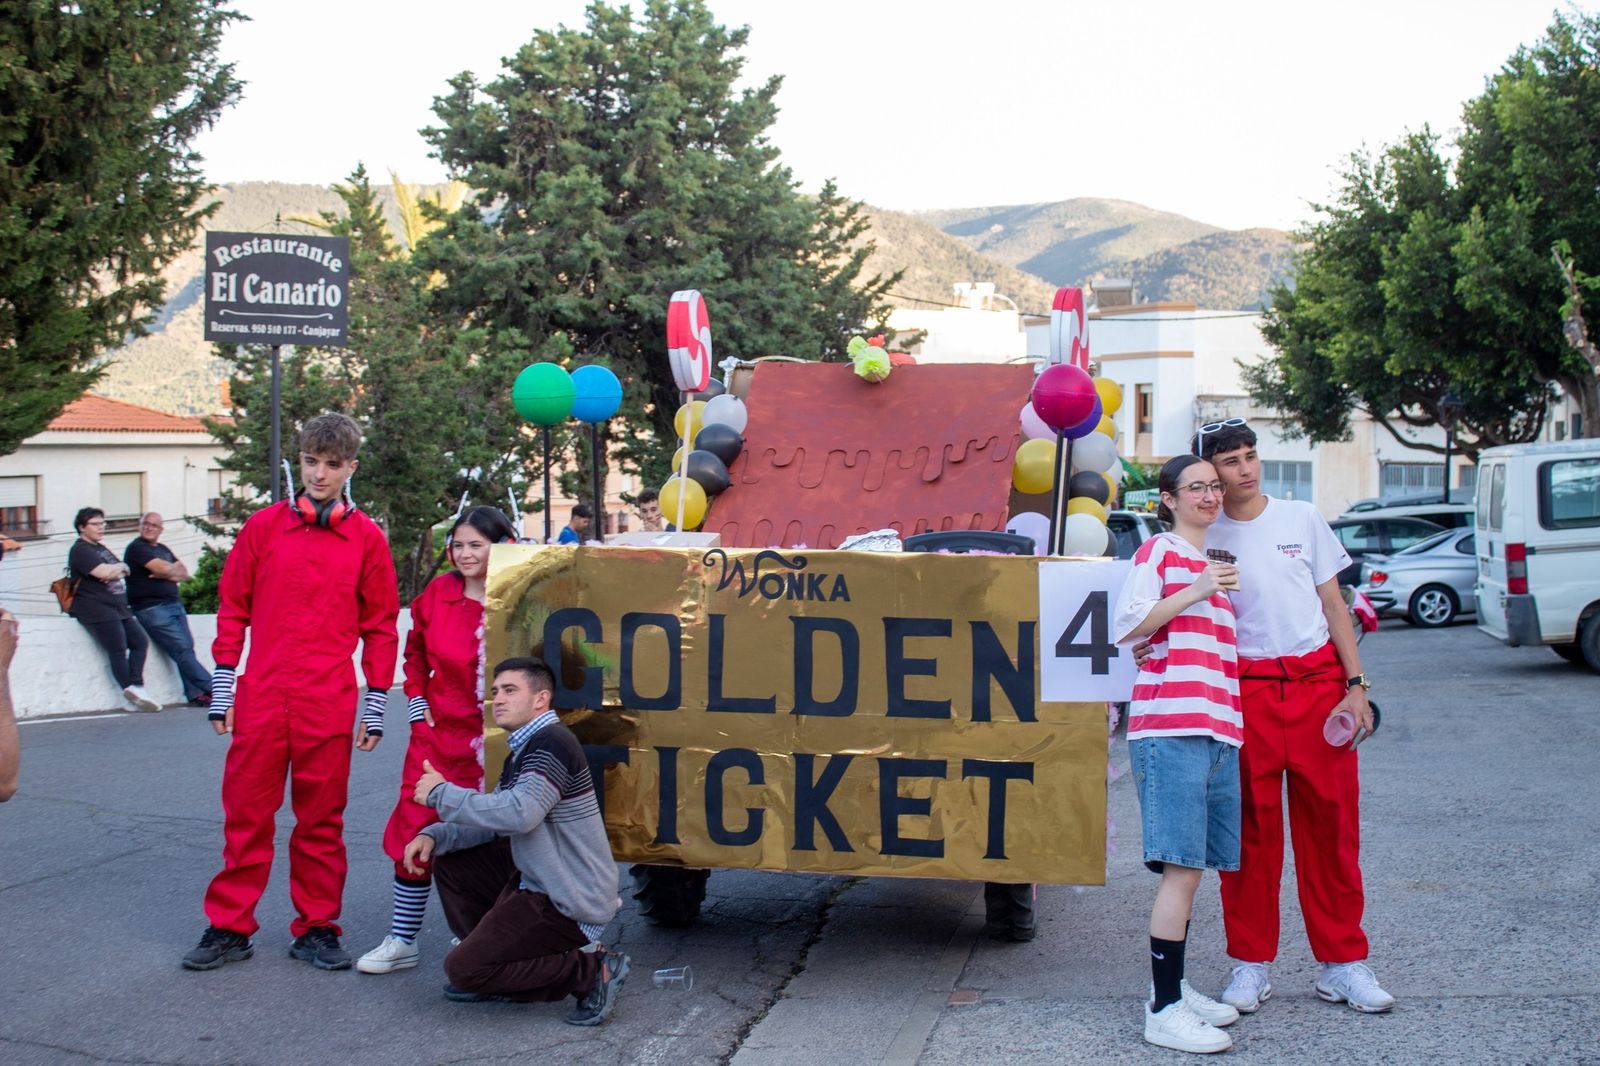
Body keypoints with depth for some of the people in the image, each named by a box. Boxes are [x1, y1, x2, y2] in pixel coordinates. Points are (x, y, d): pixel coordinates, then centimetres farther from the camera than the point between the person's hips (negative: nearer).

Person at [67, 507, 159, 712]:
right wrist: (121, 566, 0)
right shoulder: (80, 550, -7)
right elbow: (103, 572, -20)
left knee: (140, 641, 1)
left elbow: (124, 571, 17)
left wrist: (116, 571, -7)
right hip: (98, 609, -9)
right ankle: (131, 691, -10)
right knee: (118, 650, -12)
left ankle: (135, 686, -6)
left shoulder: (101, 548, 22)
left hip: (119, 607, 9)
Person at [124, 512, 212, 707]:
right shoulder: (136, 548, -3)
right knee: (182, 650, -11)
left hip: (174, 604, 7)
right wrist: (175, 568, 5)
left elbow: (184, 574, 12)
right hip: (152, 608, -7)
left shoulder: (163, 549, 21)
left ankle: (196, 695, -6)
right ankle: (212, 690, -10)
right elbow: (163, 568, -17)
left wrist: (166, 574, -8)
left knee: (187, 649, -4)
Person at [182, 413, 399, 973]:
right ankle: (229, 927, 16)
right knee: (246, 815, 5)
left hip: (329, 706, -1)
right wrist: (221, 686, 4)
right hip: (260, 700, 1)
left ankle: (316, 929, 17)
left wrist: (376, 705, 3)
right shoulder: (263, 526, 6)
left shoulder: (367, 538, 4)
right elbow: (232, 607, 9)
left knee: (322, 821, 7)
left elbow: (381, 626, 6)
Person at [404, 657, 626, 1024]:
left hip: (570, 904, -10)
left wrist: (441, 794, -21)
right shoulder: (522, 751, 14)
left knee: (462, 969, -10)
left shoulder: (551, 744, -19)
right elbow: (494, 821, 16)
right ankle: (494, 970, 17)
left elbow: (518, 813, -33)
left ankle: (590, 971, -7)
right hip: (538, 880, 10)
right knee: (450, 862, 17)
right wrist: (434, 836, -1)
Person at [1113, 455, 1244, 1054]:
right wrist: (1196, 592, -15)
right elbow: (1126, 626, -12)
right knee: (1182, 869, -10)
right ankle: (1164, 1012, -7)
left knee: (1188, 870, 10)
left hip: (1219, 732, 8)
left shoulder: (1214, 565, 24)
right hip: (1171, 728, -8)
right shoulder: (1158, 551, 1)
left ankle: (1175, 989, 19)